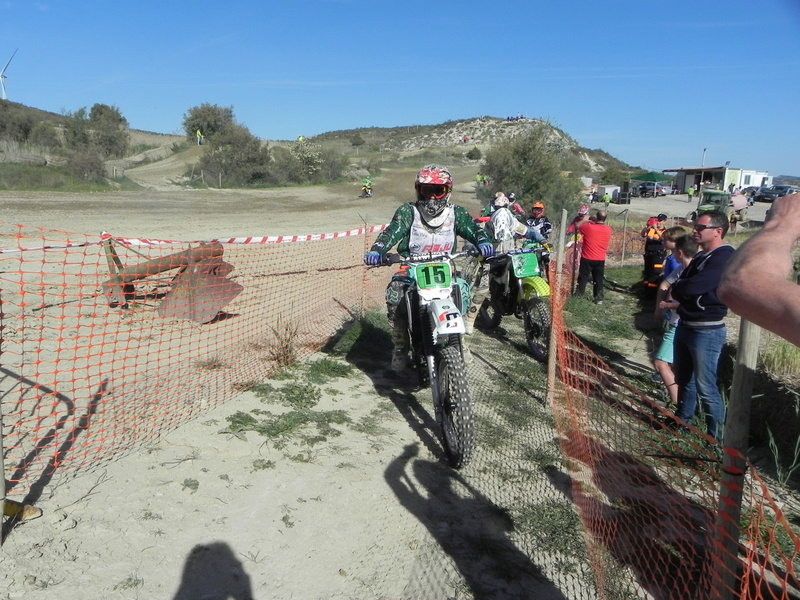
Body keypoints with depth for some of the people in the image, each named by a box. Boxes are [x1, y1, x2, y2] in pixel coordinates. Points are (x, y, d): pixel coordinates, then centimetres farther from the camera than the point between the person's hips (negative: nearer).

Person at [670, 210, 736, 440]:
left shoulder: (724, 257, -18)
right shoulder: (700, 256, 13)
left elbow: (692, 287, -28)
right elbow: (677, 290, 10)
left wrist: (678, 285, -7)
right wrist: (683, 288, -12)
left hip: (707, 332, -9)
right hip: (686, 326, 10)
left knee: (705, 387, -3)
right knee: (683, 379, 21)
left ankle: (716, 436, 9)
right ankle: (682, 420, 37)